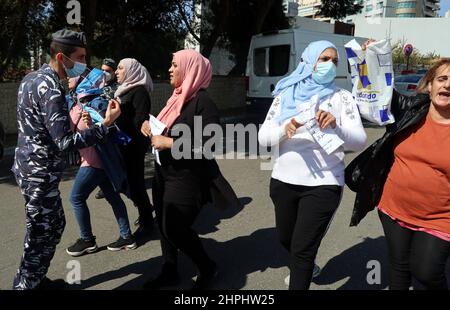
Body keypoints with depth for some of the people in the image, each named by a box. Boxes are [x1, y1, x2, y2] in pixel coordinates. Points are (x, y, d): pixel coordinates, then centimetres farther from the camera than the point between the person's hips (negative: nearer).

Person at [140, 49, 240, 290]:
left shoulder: (202, 102, -16)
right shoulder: (177, 97, 11)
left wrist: (169, 143, -24)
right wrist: (150, 126, 2)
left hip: (187, 179, -8)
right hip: (164, 173, 8)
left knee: (176, 228, -2)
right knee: (164, 225, 14)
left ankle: (207, 268, 23)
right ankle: (169, 272, 33)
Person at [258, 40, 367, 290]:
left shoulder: (342, 97, 0)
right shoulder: (286, 94, 4)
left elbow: (360, 141, -9)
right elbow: (263, 137, -4)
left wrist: (336, 125, -28)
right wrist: (285, 129, -24)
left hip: (323, 184, -3)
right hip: (283, 180, 4)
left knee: (302, 249, 0)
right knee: (285, 238, 22)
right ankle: (305, 267, 53)